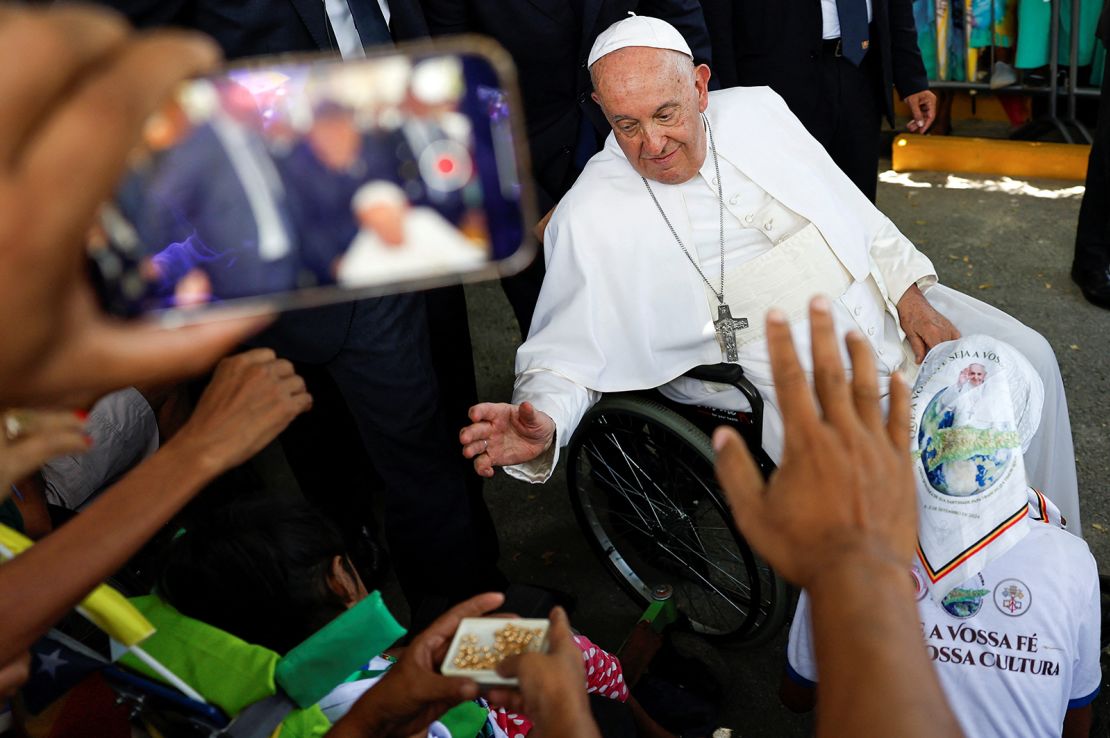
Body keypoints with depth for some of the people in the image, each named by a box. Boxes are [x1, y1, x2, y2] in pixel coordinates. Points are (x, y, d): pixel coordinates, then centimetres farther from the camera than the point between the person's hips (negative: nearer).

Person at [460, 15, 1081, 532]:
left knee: (1026, 357, 4)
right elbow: (568, 356, -12)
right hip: (790, 382, -5)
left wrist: (910, 296, 2)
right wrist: (542, 426, -33)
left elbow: (850, 208, 9)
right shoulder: (591, 217, -13)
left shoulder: (758, 110, 0)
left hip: (875, 299, 6)